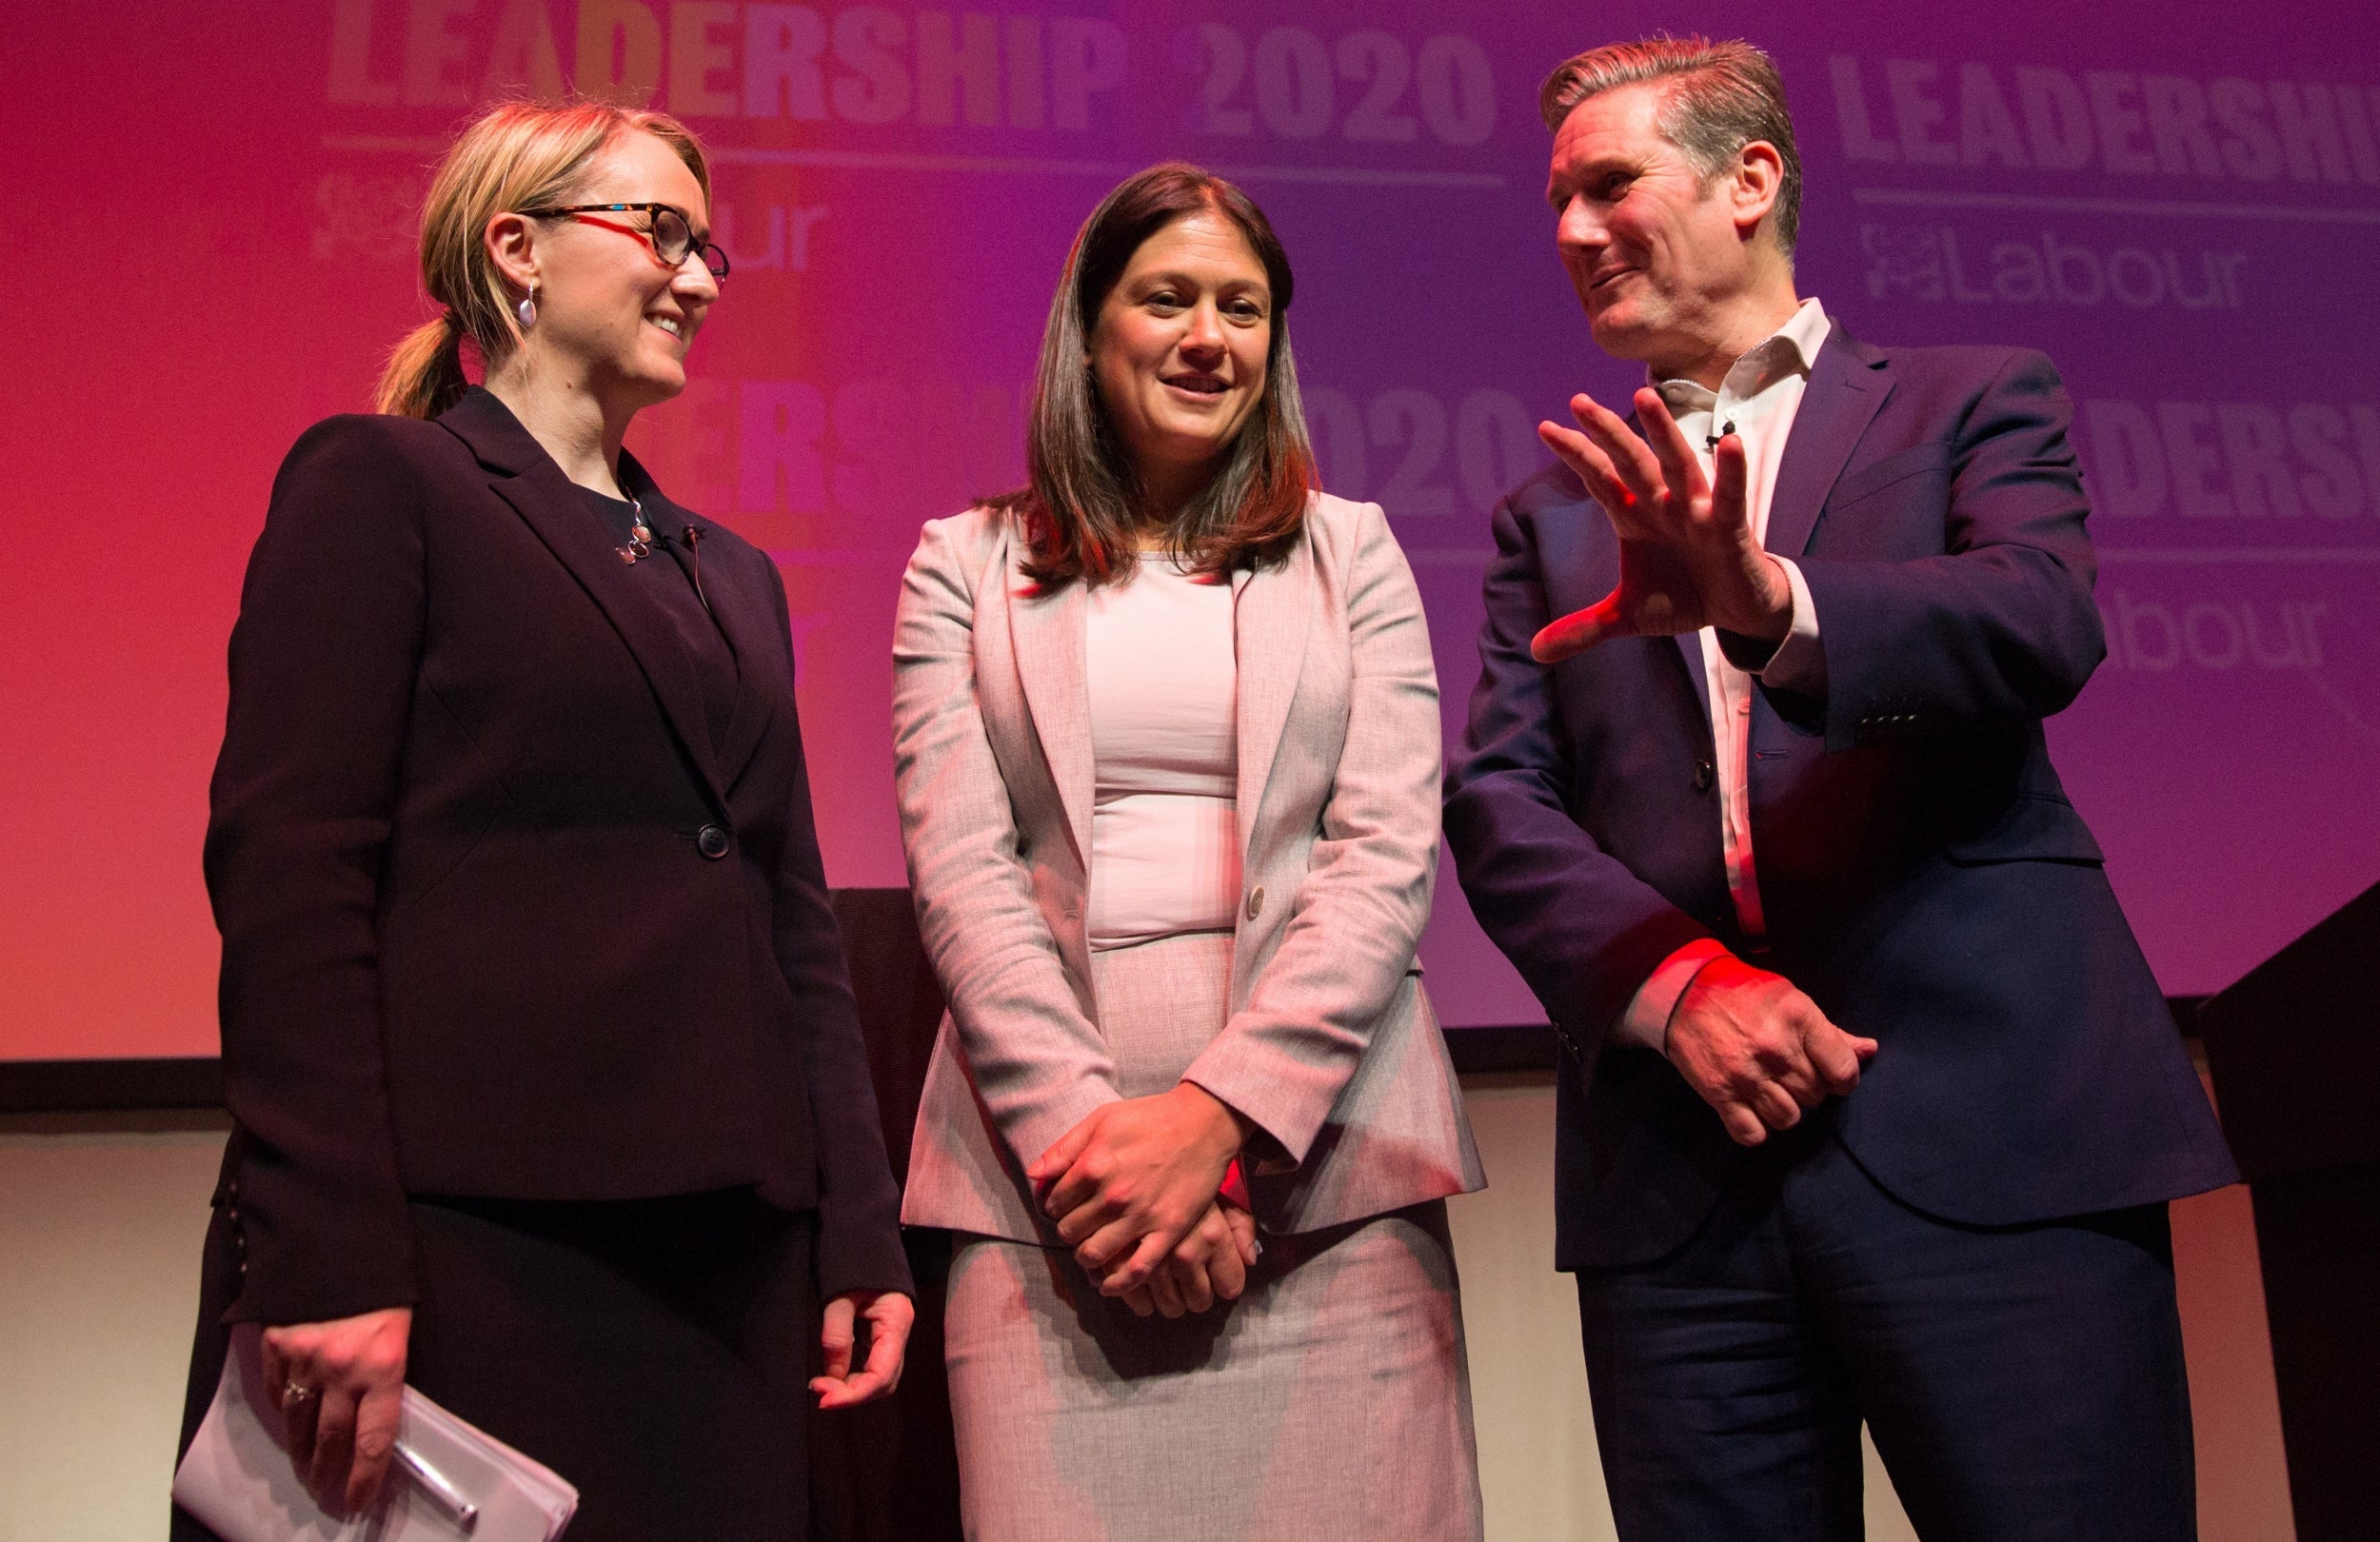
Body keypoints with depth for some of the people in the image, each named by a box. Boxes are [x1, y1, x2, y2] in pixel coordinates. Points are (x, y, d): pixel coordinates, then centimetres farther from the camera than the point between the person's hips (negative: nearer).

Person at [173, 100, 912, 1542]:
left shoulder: (735, 574, 20)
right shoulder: (378, 482, 2)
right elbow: (288, 869, -8)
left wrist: (860, 1235, 8)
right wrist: (329, 1263, -16)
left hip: (727, 1259, 6)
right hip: (464, 1241, -6)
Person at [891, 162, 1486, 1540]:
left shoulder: (1349, 550, 12)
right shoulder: (966, 565, 12)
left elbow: (1389, 854, 1)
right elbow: (960, 869, 2)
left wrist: (1217, 1115, -11)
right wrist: (1088, 1127, -12)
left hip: (1323, 1142, 1)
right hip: (1050, 1162, 0)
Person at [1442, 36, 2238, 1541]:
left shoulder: (1970, 401, 11)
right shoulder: (1553, 509, 18)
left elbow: (2043, 623, -10)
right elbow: (1498, 798, 6)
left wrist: (1772, 603, -29)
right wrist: (1674, 980, -12)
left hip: (1992, 1133, -2)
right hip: (1678, 1175, 3)